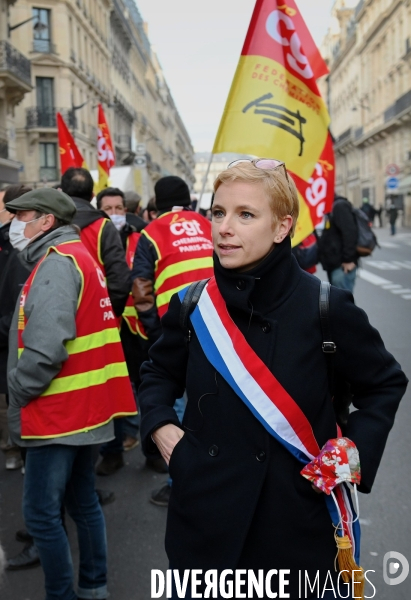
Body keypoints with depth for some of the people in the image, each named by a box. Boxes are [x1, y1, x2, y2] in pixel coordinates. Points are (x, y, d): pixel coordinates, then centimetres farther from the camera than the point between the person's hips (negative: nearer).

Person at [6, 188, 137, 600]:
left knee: (40, 513, 0)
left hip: (58, 410, -10)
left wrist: (16, 395, -12)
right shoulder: (76, 257, 15)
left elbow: (46, 348, -26)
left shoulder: (57, 262, -16)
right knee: (82, 503, 18)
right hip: (81, 406, 10)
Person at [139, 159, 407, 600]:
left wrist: (355, 453, -9)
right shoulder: (191, 306, -4)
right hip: (204, 514, 3)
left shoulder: (326, 307, -12)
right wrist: (159, 426, -2)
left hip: (296, 519, -2)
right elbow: (158, 373, 15)